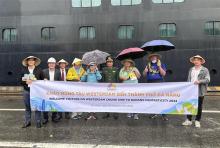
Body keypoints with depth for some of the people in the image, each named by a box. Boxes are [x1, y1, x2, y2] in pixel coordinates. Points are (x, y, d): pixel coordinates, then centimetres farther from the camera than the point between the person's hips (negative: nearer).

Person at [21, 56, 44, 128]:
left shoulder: (39, 70, 2)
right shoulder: (23, 70, 8)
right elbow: (21, 81, 6)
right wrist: (26, 82, -12)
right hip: (27, 91, 2)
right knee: (27, 107, 9)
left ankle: (38, 122, 10)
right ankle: (27, 122, 20)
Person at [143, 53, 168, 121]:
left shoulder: (161, 65, 10)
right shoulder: (148, 65, 17)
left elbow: (163, 74, -4)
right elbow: (144, 74, 11)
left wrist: (159, 66, -10)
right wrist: (147, 68, -5)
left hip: (159, 82, -3)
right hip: (150, 83, 3)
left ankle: (164, 115, -5)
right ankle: (154, 113, 19)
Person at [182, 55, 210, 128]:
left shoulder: (205, 70, -1)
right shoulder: (191, 69, 13)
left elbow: (207, 80, -10)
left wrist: (199, 81, -26)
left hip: (200, 91, -3)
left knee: (199, 106, 6)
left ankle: (197, 121, 19)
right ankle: (189, 120, 18)